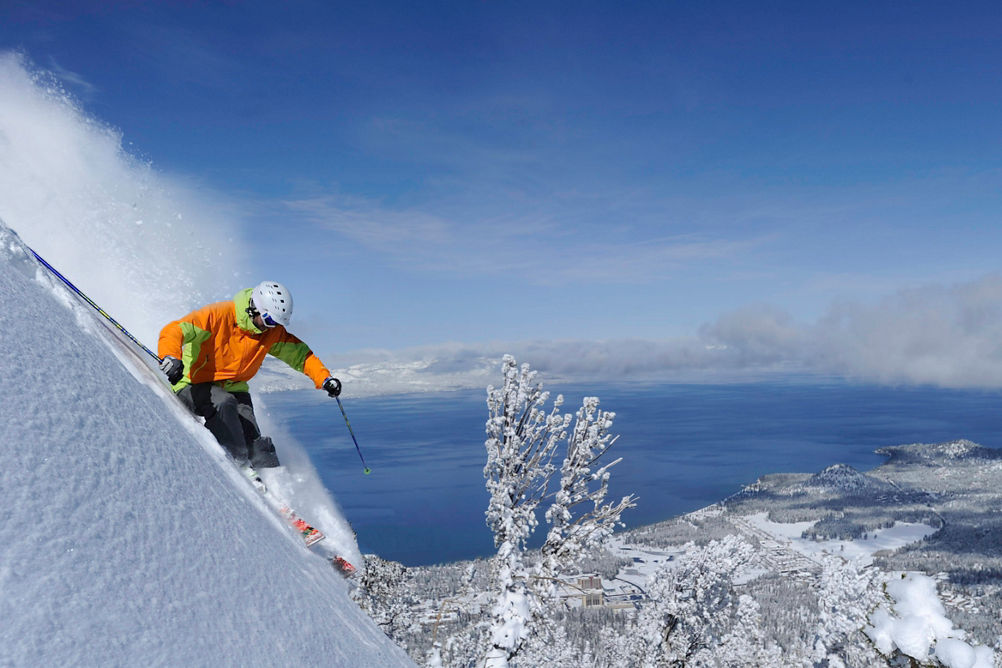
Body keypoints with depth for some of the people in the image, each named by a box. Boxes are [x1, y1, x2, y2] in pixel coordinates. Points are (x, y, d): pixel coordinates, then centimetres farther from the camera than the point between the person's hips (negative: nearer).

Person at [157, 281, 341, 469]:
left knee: (254, 441, -13)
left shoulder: (273, 332, -5)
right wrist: (171, 357, -51)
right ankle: (237, 464, -32)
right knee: (224, 404, -35)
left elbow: (299, 353, 4)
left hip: (234, 390, 5)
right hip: (194, 386, -4)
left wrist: (324, 378, -11)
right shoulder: (218, 316, -22)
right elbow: (174, 331, -29)